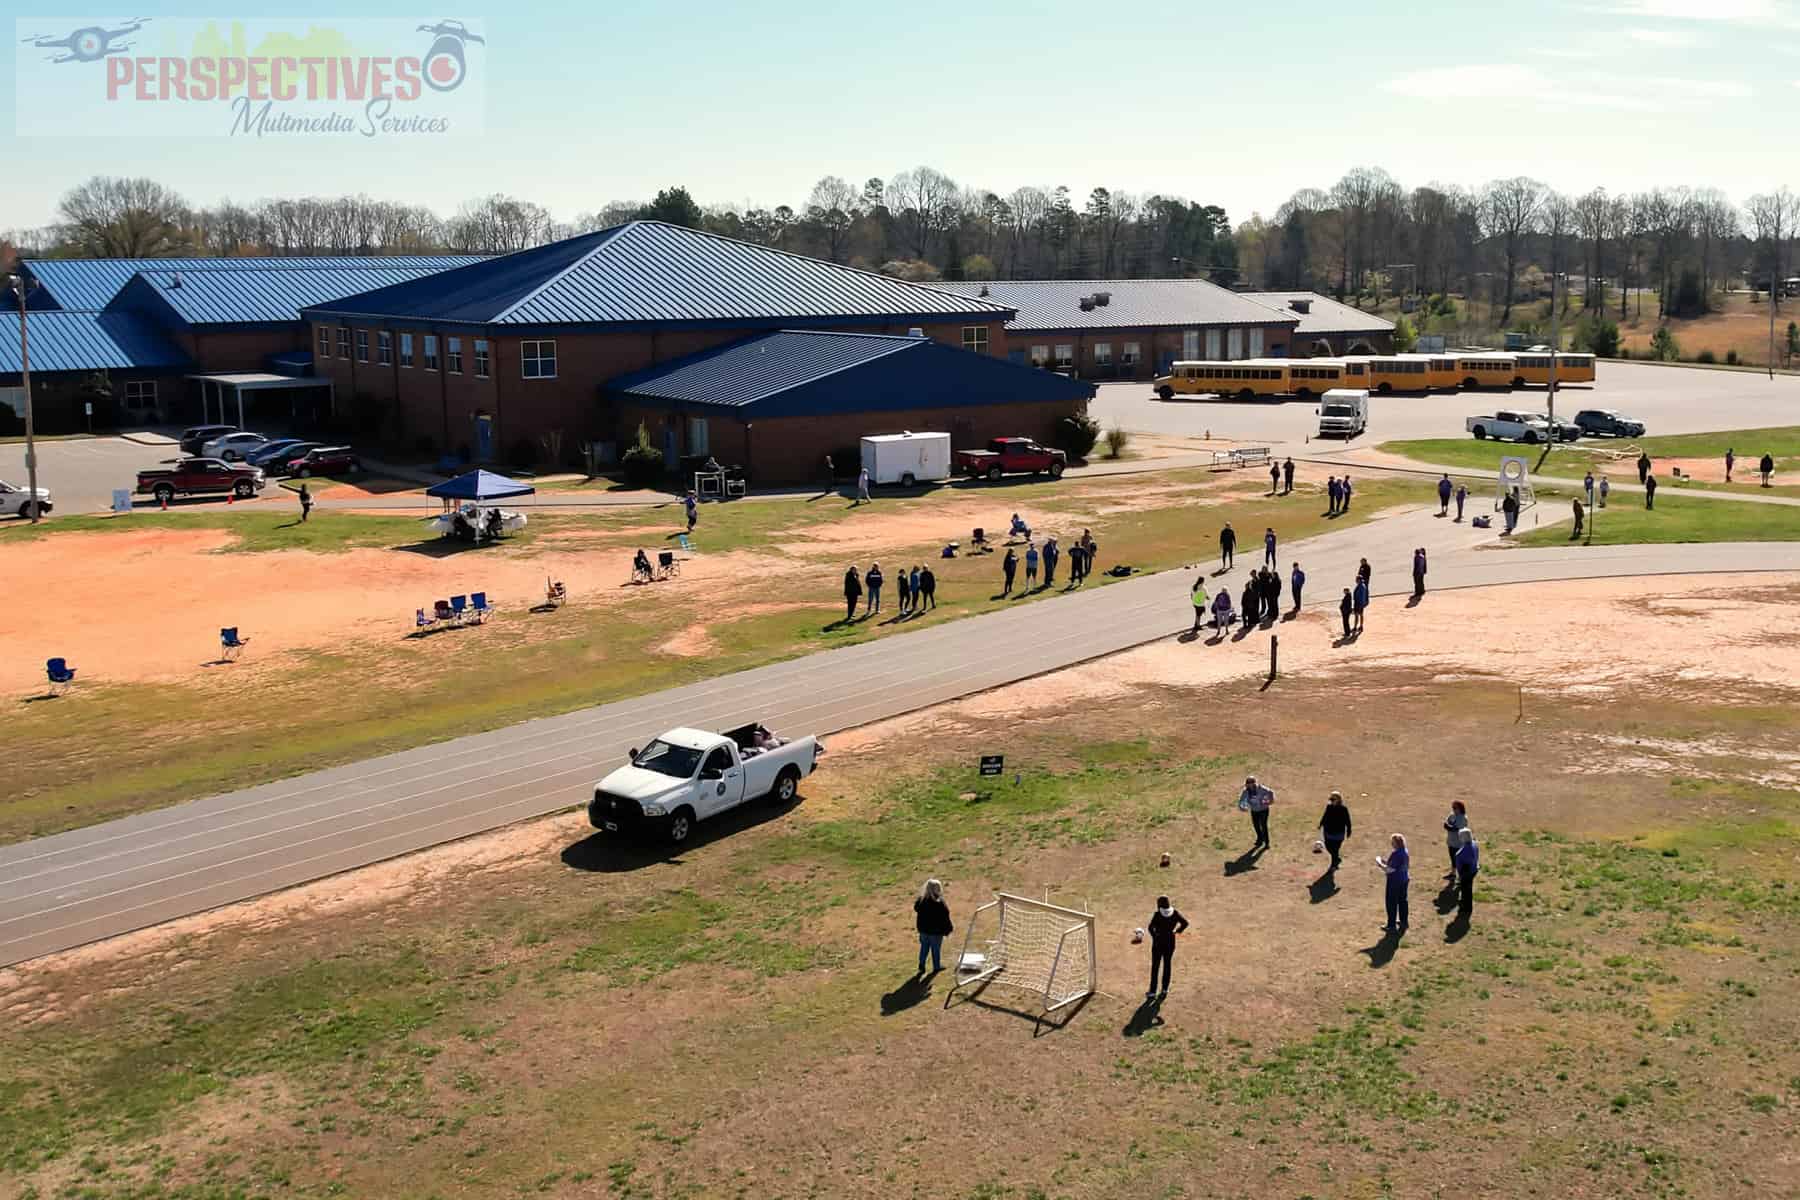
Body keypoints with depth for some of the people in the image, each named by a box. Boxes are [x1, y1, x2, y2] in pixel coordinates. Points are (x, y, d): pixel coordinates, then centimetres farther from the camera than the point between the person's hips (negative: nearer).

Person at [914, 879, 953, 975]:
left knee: (924, 948, 19)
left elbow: (916, 909, 10)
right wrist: (949, 929, -3)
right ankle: (936, 967, 26)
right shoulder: (940, 903, -24)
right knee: (936, 949, 13)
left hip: (923, 930, 5)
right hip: (936, 931, -5)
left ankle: (921, 966, 21)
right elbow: (945, 918, -16)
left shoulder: (920, 900, -8)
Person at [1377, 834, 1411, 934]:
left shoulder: (1396, 854, -27)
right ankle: (1403, 922, 33)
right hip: (1404, 880, 9)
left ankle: (1392, 926, 10)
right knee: (1402, 900, 20)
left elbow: (1390, 869, -26)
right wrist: (1383, 860, 8)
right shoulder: (1404, 852, 3)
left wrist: (1379, 863, -13)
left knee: (1392, 903, 3)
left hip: (1395, 881, -9)